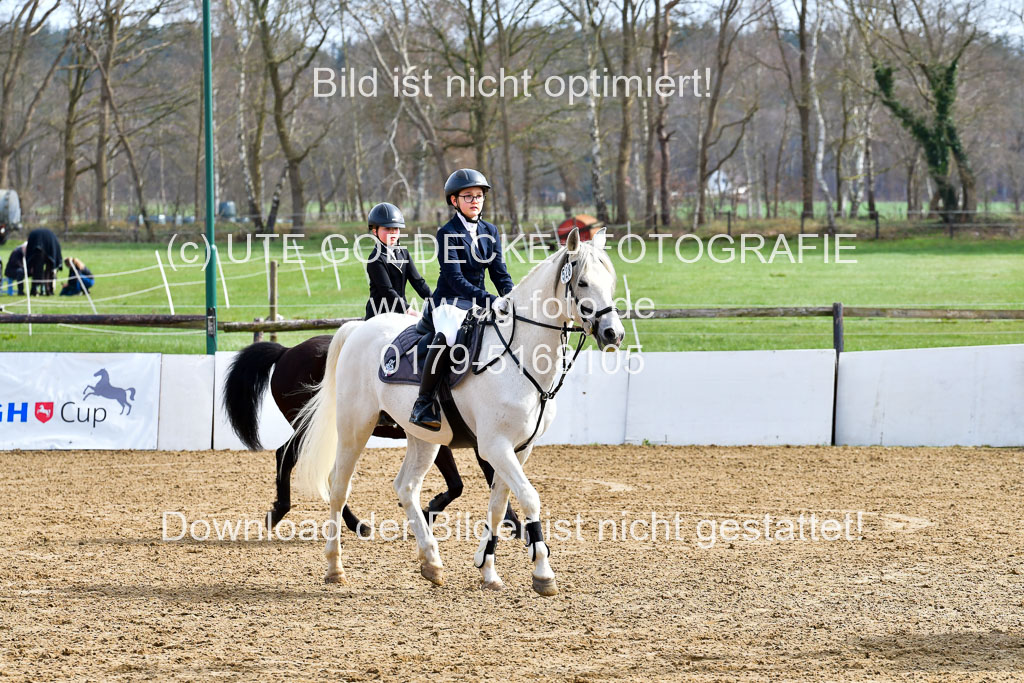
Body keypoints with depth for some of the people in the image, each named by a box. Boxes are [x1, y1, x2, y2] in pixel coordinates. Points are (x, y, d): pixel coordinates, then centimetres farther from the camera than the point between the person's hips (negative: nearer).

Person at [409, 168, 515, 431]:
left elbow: (500, 273, 10)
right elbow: (455, 279, -18)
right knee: (449, 335, -38)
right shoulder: (447, 233, -8)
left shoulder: (490, 232, 12)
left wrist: (513, 300, -11)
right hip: (449, 303, -7)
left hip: (478, 303, 7)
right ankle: (423, 402, -30)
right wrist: (490, 300, -29)